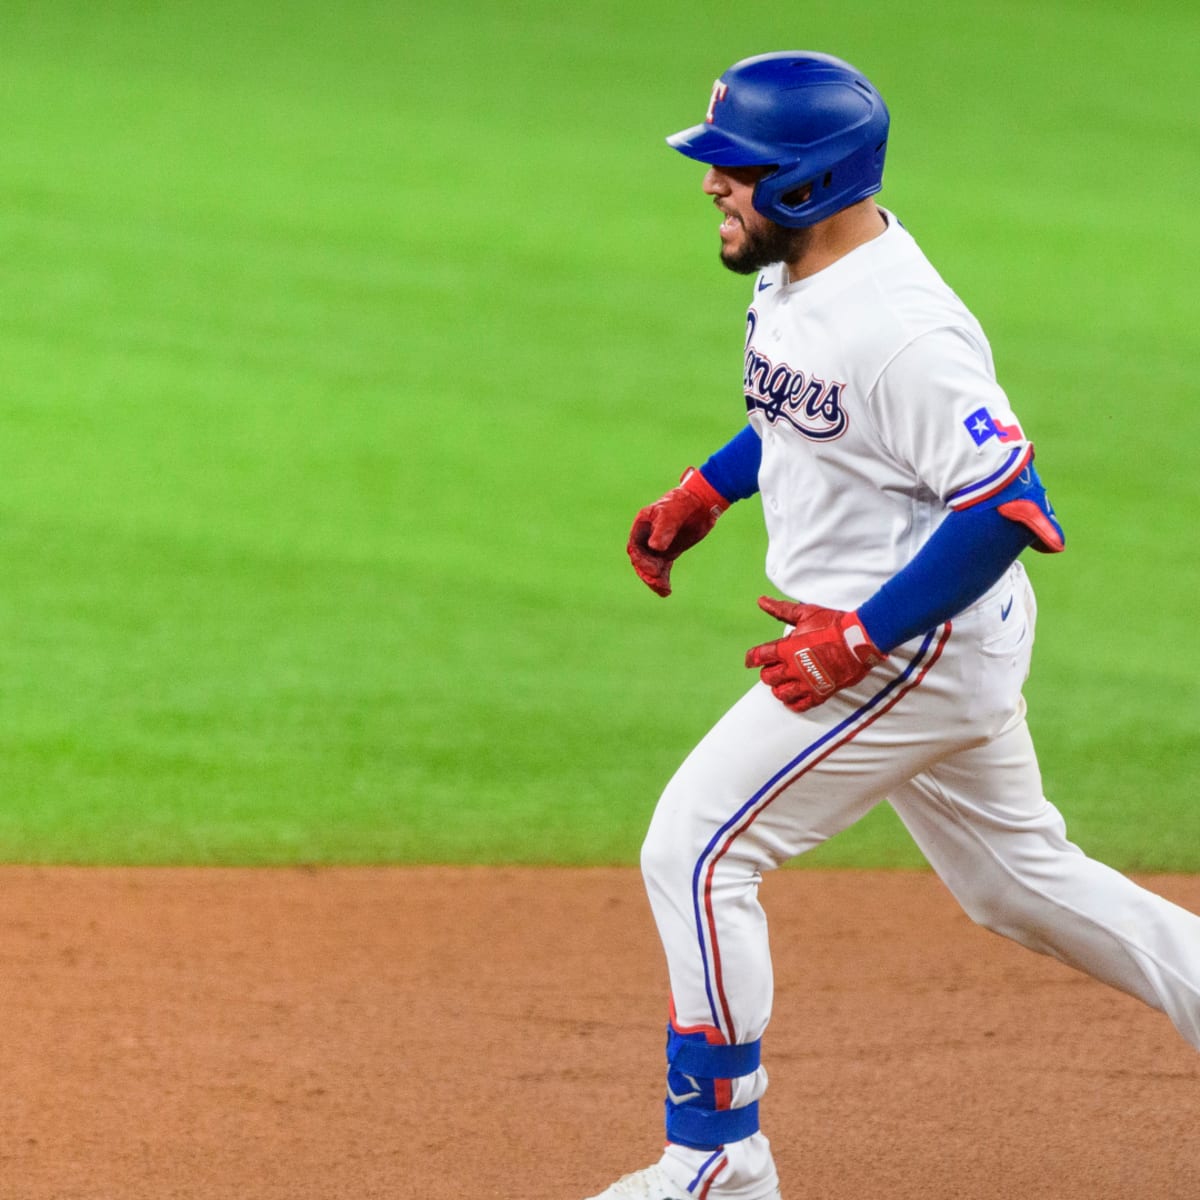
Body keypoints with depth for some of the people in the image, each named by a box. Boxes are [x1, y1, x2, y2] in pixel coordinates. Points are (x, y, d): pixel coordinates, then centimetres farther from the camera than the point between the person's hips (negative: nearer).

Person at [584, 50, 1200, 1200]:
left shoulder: (902, 330, -27)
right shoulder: (799, 275, 3)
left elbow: (1006, 508, -28)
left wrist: (858, 638, -26)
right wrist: (703, 493, 13)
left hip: (919, 644, -10)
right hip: (939, 652, 10)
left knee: (694, 853, -7)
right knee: (1015, 879, 21)